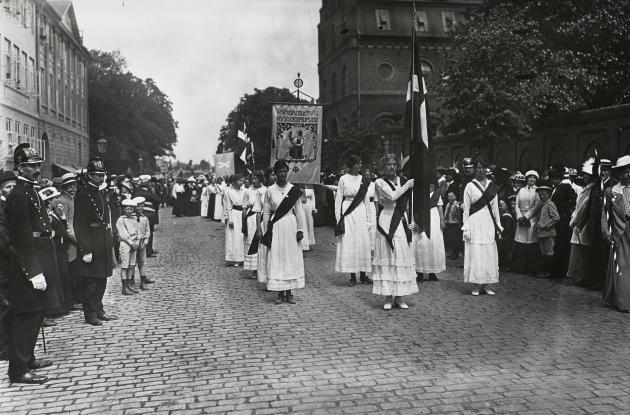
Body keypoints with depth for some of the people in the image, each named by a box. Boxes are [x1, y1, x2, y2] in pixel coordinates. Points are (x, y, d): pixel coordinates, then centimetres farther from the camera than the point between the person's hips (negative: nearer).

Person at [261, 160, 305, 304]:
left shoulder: (294, 190, 3)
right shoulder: (270, 190, 1)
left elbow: (299, 211, 5)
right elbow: (266, 213, 4)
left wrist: (300, 229, 0)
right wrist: (267, 232, 1)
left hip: (291, 226, 1)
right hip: (275, 227, -1)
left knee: (291, 258, 3)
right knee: (276, 259, 0)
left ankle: (289, 293, 13)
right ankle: (280, 293, 9)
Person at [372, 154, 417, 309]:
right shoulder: (379, 182, -1)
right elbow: (392, 196, -16)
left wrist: (410, 221, 10)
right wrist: (407, 186, -7)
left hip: (402, 224, 5)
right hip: (386, 224, -5)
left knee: (402, 258, 4)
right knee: (387, 258, -4)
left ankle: (399, 297, 10)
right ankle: (388, 297, 3)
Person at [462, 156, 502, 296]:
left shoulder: (492, 186, 10)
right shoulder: (470, 186, 0)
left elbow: (495, 207, 13)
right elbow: (466, 208, -1)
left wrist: (498, 226, 8)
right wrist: (466, 228, -7)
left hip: (489, 223, 3)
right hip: (475, 223, -3)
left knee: (489, 253, 3)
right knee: (475, 253, -3)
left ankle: (486, 284, 12)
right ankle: (476, 285, 5)